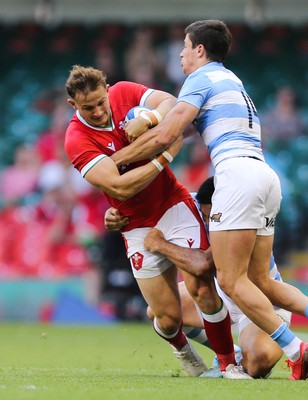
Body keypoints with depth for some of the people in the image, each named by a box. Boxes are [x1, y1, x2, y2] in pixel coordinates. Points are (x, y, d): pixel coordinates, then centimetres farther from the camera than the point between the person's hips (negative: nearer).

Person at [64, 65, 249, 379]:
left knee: (202, 288, -16)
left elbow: (170, 103, -14)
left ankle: (228, 364, 1)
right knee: (168, 316, 0)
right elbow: (121, 188, -25)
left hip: (174, 205, 1)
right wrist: (167, 155, -24)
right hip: (139, 227, -1)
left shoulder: (123, 93, -4)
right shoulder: (77, 140, -16)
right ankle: (182, 348, 36)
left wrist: (148, 119, -34)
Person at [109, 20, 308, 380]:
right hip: (266, 176, 9)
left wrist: (115, 159, 4)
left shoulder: (202, 78, 2)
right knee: (259, 281, 8)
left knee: (231, 280, -10)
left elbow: (164, 137, -6)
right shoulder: (231, 80, 29)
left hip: (238, 172, -9)